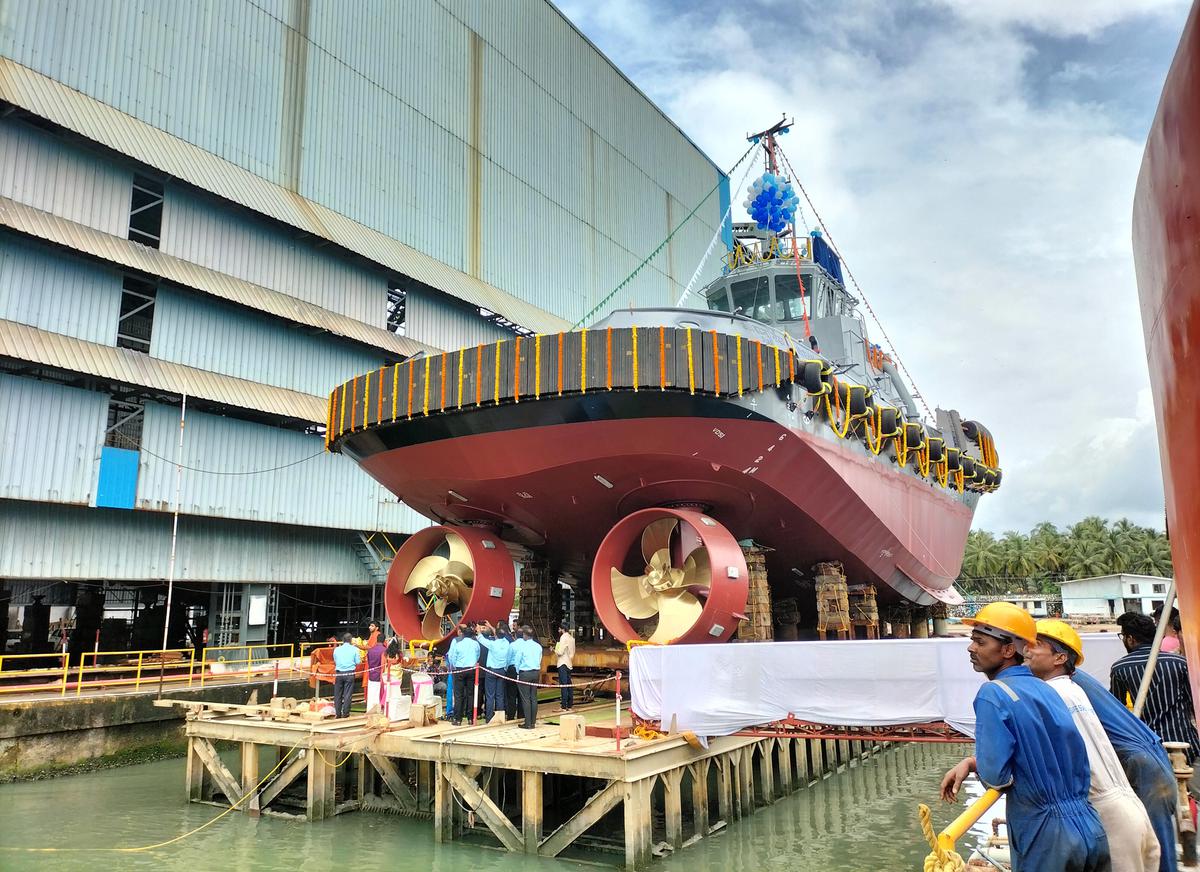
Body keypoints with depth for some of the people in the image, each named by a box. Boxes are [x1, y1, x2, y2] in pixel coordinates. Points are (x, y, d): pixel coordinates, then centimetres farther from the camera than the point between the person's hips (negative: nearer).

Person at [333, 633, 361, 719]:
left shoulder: (336, 649, 4)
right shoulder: (354, 649, -3)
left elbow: (335, 661, 13)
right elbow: (358, 662, -2)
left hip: (339, 673, 2)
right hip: (349, 674, -2)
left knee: (338, 694, 10)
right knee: (347, 694, 3)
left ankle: (337, 713, 13)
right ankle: (345, 713, 4)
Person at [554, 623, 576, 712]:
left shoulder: (563, 637, -12)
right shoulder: (571, 638, 13)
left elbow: (560, 652, -16)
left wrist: (554, 650, 1)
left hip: (563, 664, -9)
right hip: (569, 664, 9)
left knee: (563, 685, -8)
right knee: (569, 685, 11)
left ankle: (564, 706, -9)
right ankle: (570, 705, 15)